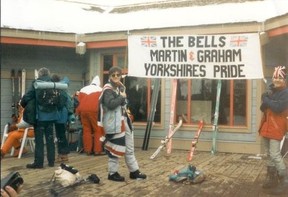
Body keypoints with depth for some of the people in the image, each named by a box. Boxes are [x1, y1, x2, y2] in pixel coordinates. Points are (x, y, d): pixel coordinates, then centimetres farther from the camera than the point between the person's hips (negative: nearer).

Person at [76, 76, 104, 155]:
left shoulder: (83, 89, 23)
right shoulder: (99, 89, 11)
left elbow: (79, 102, 18)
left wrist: (78, 112, 22)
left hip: (83, 110, 5)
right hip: (94, 110, -4)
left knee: (86, 130, 9)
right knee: (98, 130, 2)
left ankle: (88, 150, 11)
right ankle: (98, 150, 0)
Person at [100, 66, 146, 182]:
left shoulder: (120, 88, 16)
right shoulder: (107, 90, -11)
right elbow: (111, 104, -28)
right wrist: (122, 97, -16)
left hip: (124, 121, 10)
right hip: (114, 124, -9)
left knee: (129, 148, 14)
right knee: (115, 149, -4)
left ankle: (134, 171, 24)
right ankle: (112, 173, 10)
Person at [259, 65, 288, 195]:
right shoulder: (272, 91, 14)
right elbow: (262, 108, 9)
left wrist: (266, 100, -10)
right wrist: (267, 99, -10)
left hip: (276, 127, -8)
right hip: (267, 125, 8)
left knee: (274, 154, -12)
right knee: (269, 154, 12)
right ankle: (271, 179, 21)